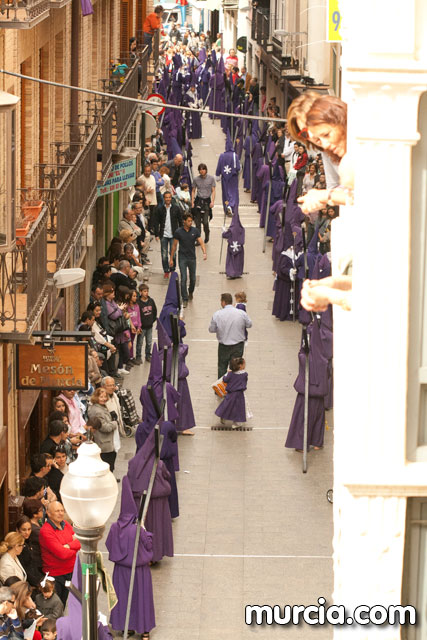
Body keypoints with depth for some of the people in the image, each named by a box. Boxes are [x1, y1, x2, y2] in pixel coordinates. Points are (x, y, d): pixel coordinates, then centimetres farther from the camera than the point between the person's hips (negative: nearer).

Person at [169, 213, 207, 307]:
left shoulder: (195, 231, -2)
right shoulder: (178, 232, -6)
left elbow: (201, 242, -5)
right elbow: (174, 246, 1)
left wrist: (204, 253, -24)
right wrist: (171, 259, 1)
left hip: (192, 257, 2)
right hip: (182, 258, -2)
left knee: (193, 279, 10)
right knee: (184, 278, -9)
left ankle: (190, 292, 40)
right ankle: (185, 299, -2)